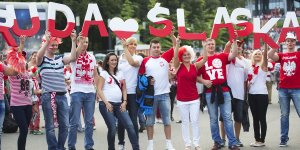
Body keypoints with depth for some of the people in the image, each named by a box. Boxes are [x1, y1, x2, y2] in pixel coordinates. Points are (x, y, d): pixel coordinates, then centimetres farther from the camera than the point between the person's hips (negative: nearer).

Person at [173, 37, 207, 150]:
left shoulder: (195, 66, 2)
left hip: (194, 98, 1)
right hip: (182, 99, -1)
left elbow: (205, 59, -9)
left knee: (195, 121, 3)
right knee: (185, 122, 8)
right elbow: (175, 57, -19)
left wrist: (204, 46, -19)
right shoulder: (178, 66, -2)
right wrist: (177, 44, -30)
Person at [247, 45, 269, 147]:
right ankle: (257, 139, 14)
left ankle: (262, 140, 2)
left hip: (262, 94, -5)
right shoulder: (250, 67, 11)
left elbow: (265, 54, -18)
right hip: (252, 94, 5)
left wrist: (265, 42, -29)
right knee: (255, 118, 9)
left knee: (262, 118, -2)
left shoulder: (263, 65, -2)